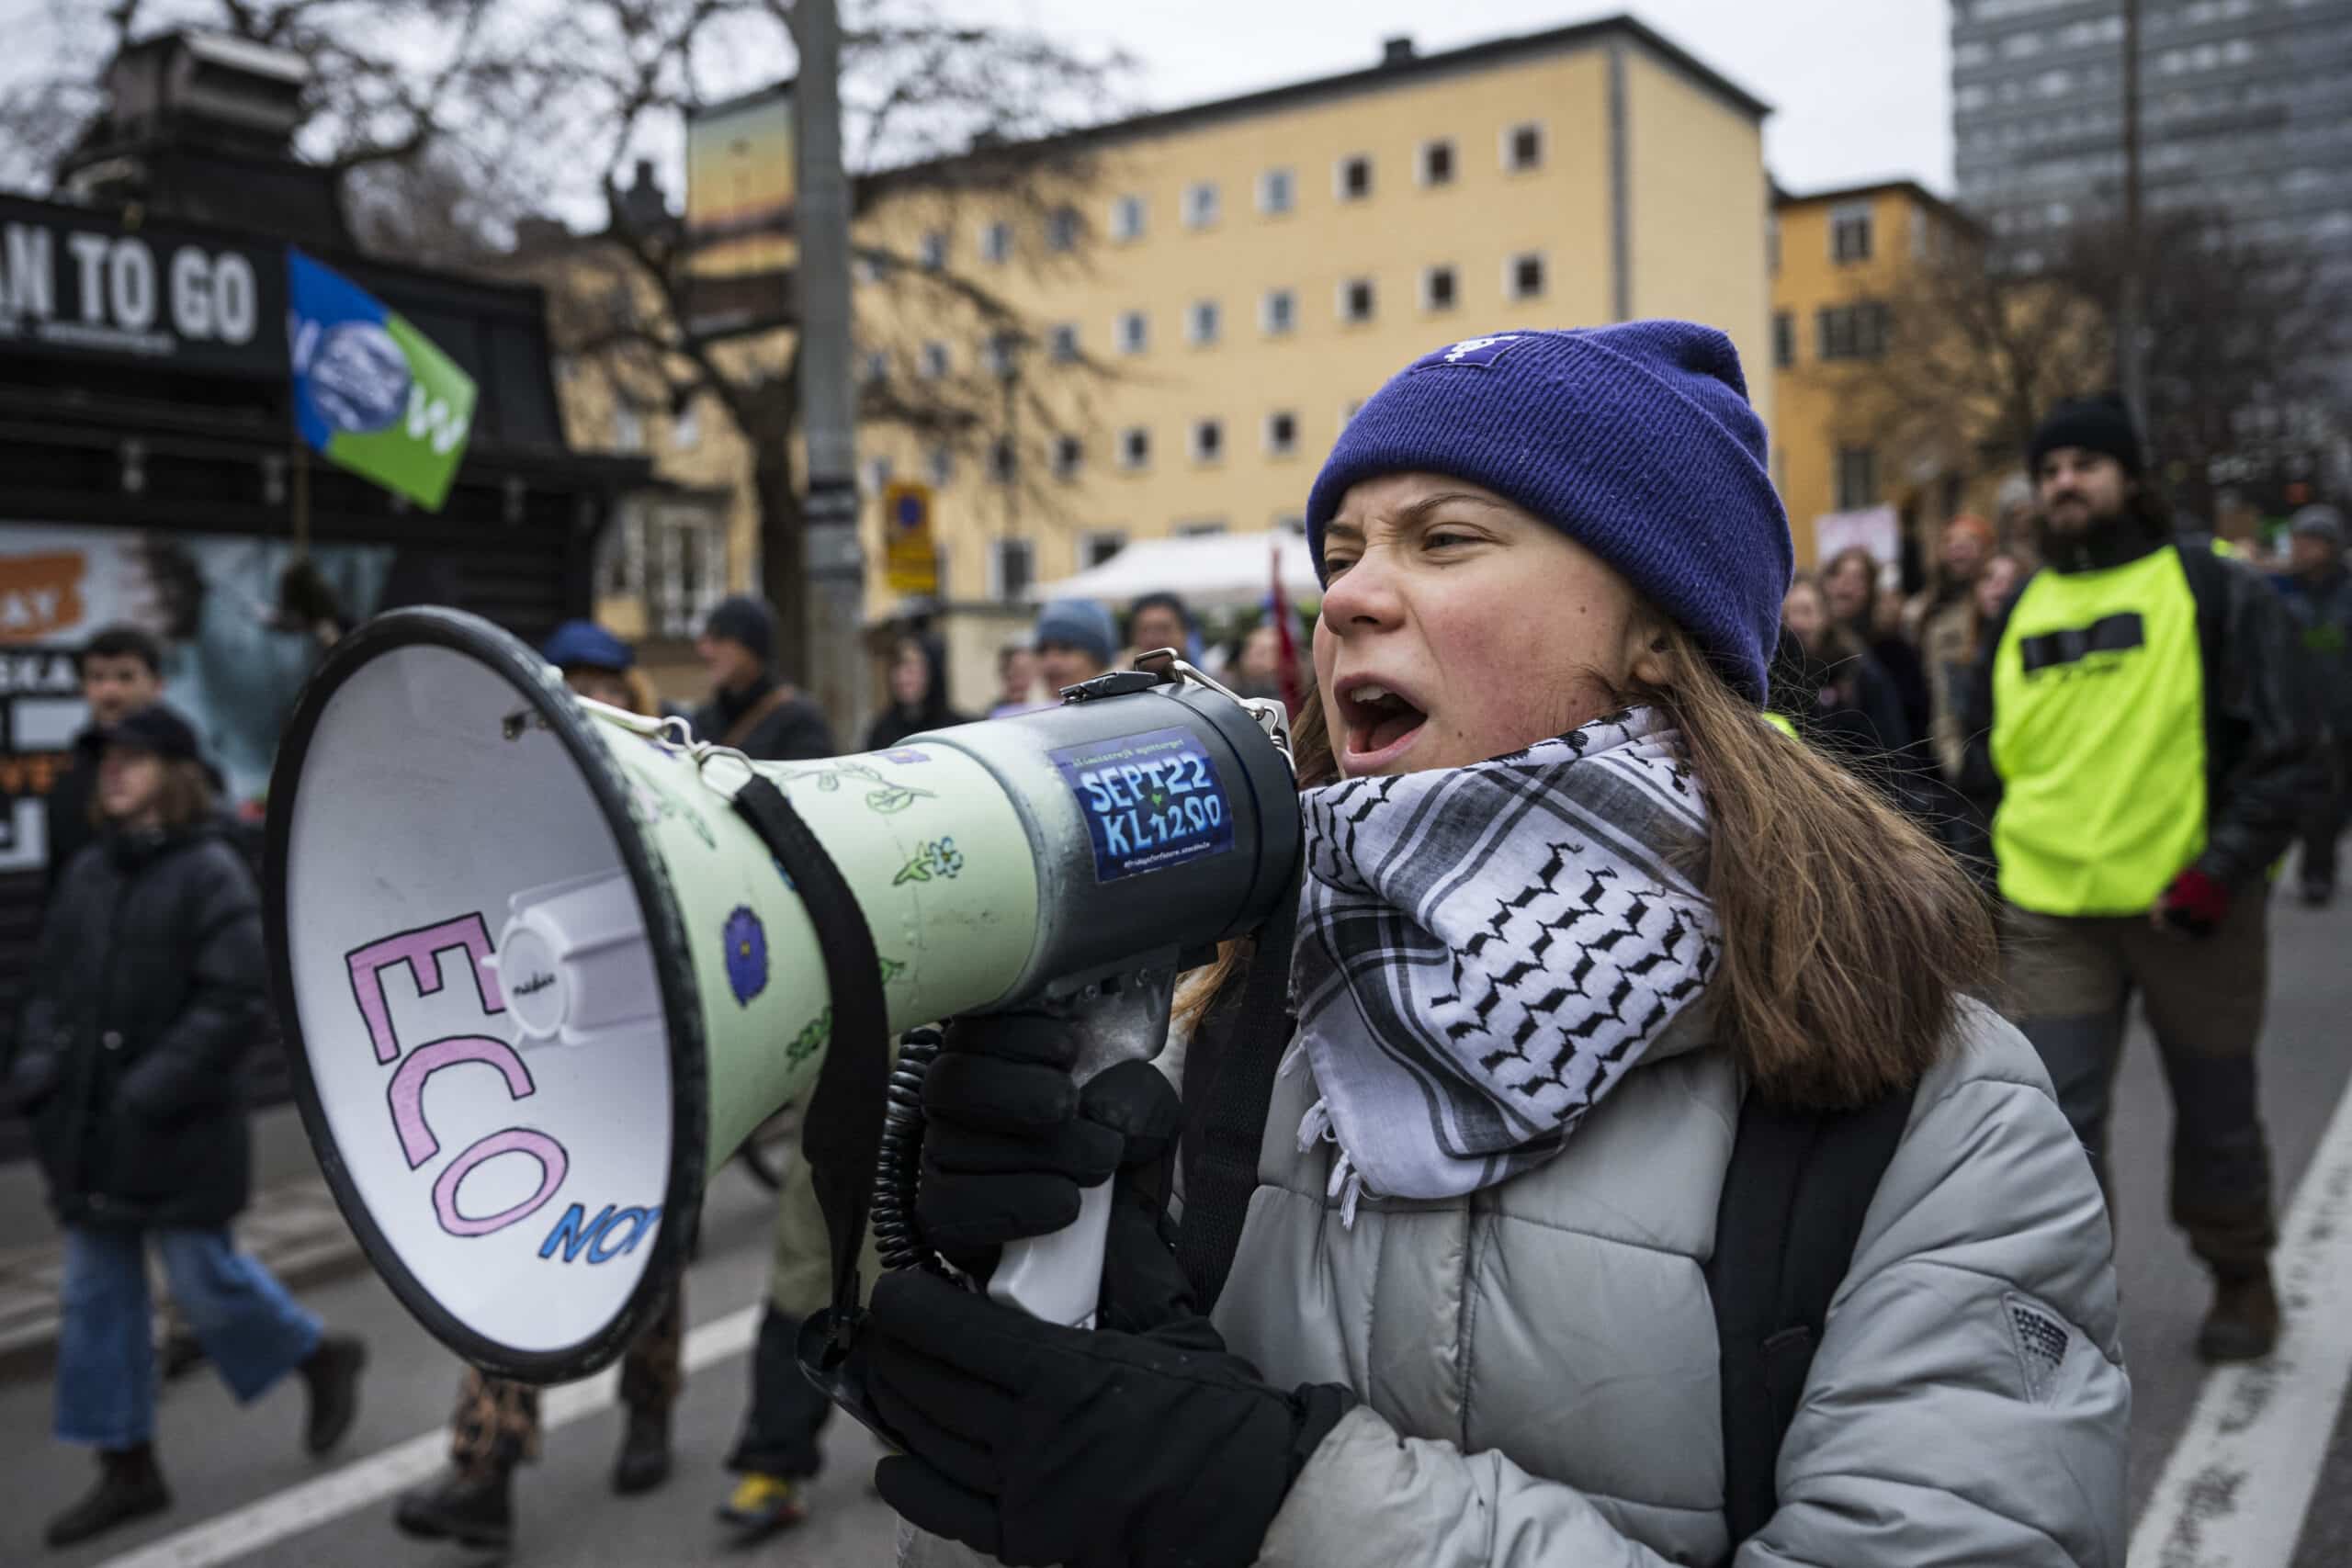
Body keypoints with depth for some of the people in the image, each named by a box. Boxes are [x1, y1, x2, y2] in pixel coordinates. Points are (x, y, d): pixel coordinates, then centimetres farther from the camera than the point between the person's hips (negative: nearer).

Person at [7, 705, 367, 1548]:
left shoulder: (211, 873, -12)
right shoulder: (88, 870, 8)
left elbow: (234, 1003, -18)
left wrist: (155, 1088, -22)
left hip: (175, 1133, -7)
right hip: (88, 1130, 7)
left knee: (205, 1278, 2)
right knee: (95, 1296, 11)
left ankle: (323, 1358, 28)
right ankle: (127, 1468, 23)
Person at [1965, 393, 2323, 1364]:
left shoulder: (2216, 592, -3)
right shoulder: (2020, 614, 9)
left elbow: (2285, 749, -6)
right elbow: (1986, 763, 19)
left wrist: (2219, 874, -14)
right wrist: (1981, 883, 14)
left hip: (2189, 910, -2)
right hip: (2051, 919, 3)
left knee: (2216, 1117, 14)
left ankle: (2241, 1282, 37)